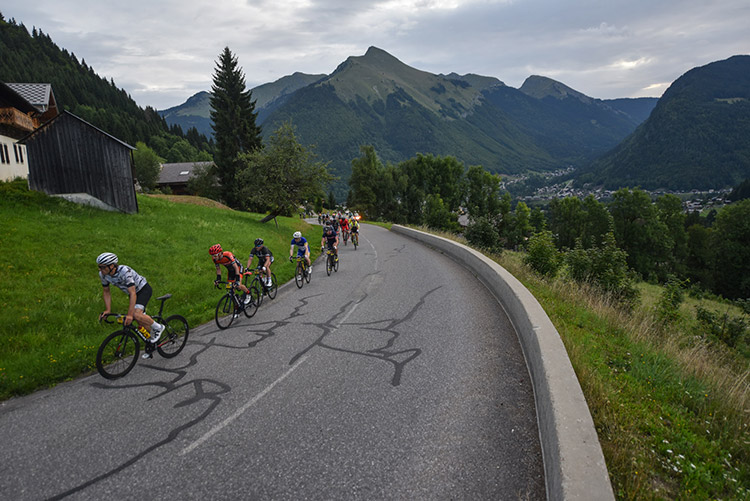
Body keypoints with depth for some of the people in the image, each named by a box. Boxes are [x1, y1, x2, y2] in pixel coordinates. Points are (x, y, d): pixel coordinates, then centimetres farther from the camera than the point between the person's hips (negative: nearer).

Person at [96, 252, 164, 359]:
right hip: (132, 292, 7)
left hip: (144, 289, -7)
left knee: (136, 314, -29)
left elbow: (133, 294, -39)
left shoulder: (125, 271, -36)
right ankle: (152, 343, 26)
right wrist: (107, 310, -8)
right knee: (141, 322, 6)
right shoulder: (103, 275, -15)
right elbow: (106, 292, 1)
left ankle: (158, 327, -6)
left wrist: (129, 315, -44)